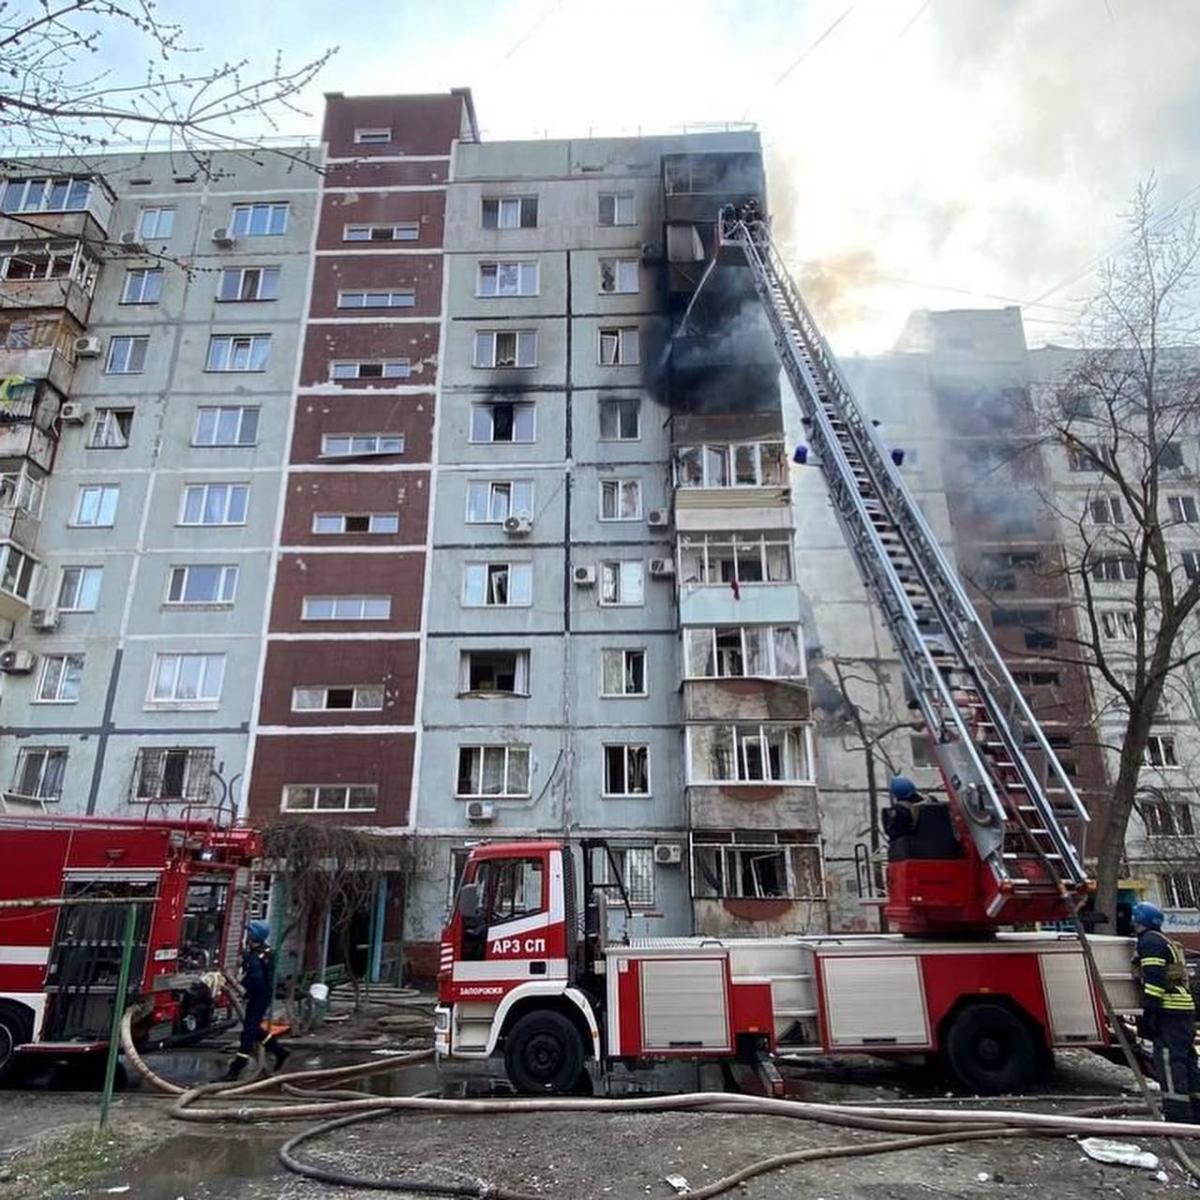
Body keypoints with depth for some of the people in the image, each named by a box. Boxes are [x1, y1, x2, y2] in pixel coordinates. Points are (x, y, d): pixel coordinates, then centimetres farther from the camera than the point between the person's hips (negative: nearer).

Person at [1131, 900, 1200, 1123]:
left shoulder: (1150, 942, -9)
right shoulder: (1168, 943, 24)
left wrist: (1149, 1011, -17)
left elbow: (1154, 979, -17)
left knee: (1169, 1062, -9)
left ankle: (1178, 1116, -11)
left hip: (1169, 1010, -10)